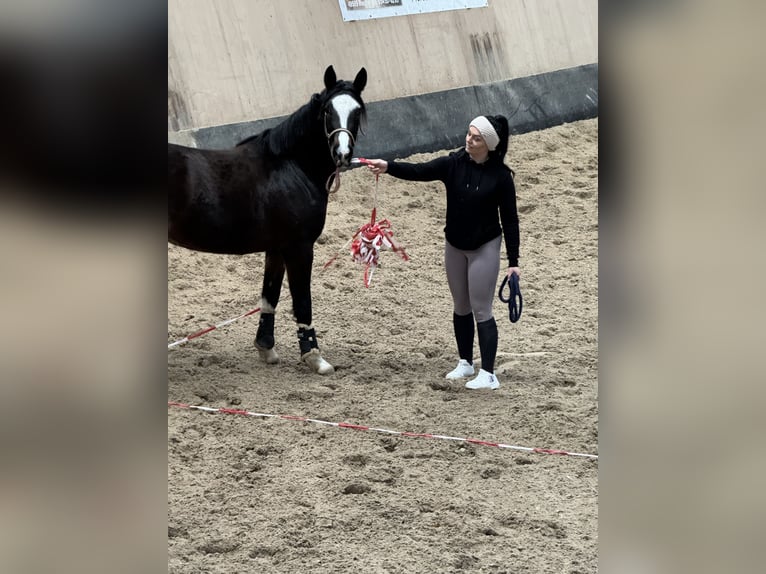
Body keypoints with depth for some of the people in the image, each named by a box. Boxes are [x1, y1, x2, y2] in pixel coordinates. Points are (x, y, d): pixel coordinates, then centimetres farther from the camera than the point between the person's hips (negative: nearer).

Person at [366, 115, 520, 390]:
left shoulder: (500, 176, -16)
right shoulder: (454, 164, -8)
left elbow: (509, 219, -11)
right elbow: (419, 171, -18)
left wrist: (513, 261, -10)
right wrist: (388, 167, -36)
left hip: (484, 248, -5)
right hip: (454, 245, 5)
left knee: (481, 311, -3)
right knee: (461, 308, 16)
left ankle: (488, 374, 3)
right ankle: (465, 363, 31)